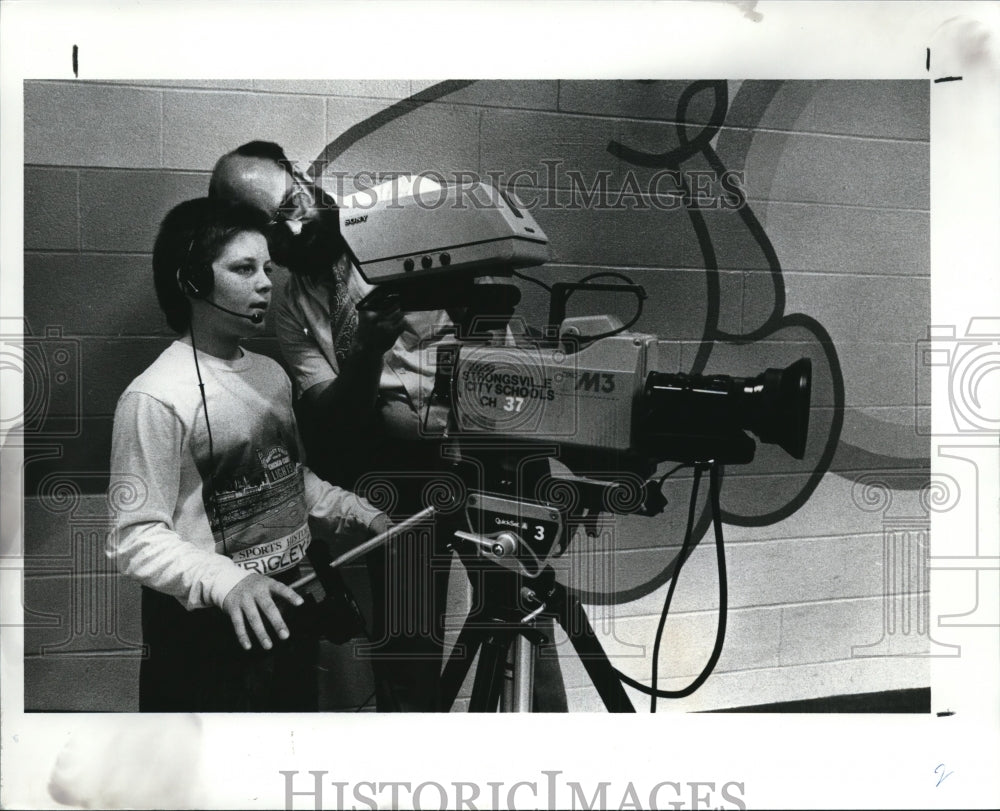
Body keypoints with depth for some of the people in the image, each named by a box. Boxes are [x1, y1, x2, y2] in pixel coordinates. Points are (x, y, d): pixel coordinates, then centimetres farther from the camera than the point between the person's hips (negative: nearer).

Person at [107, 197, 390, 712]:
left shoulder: (271, 374, 6)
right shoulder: (155, 397, -20)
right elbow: (135, 539, -20)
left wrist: (364, 518, 4)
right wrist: (226, 580, -34)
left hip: (291, 610, 8)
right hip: (209, 636, -7)